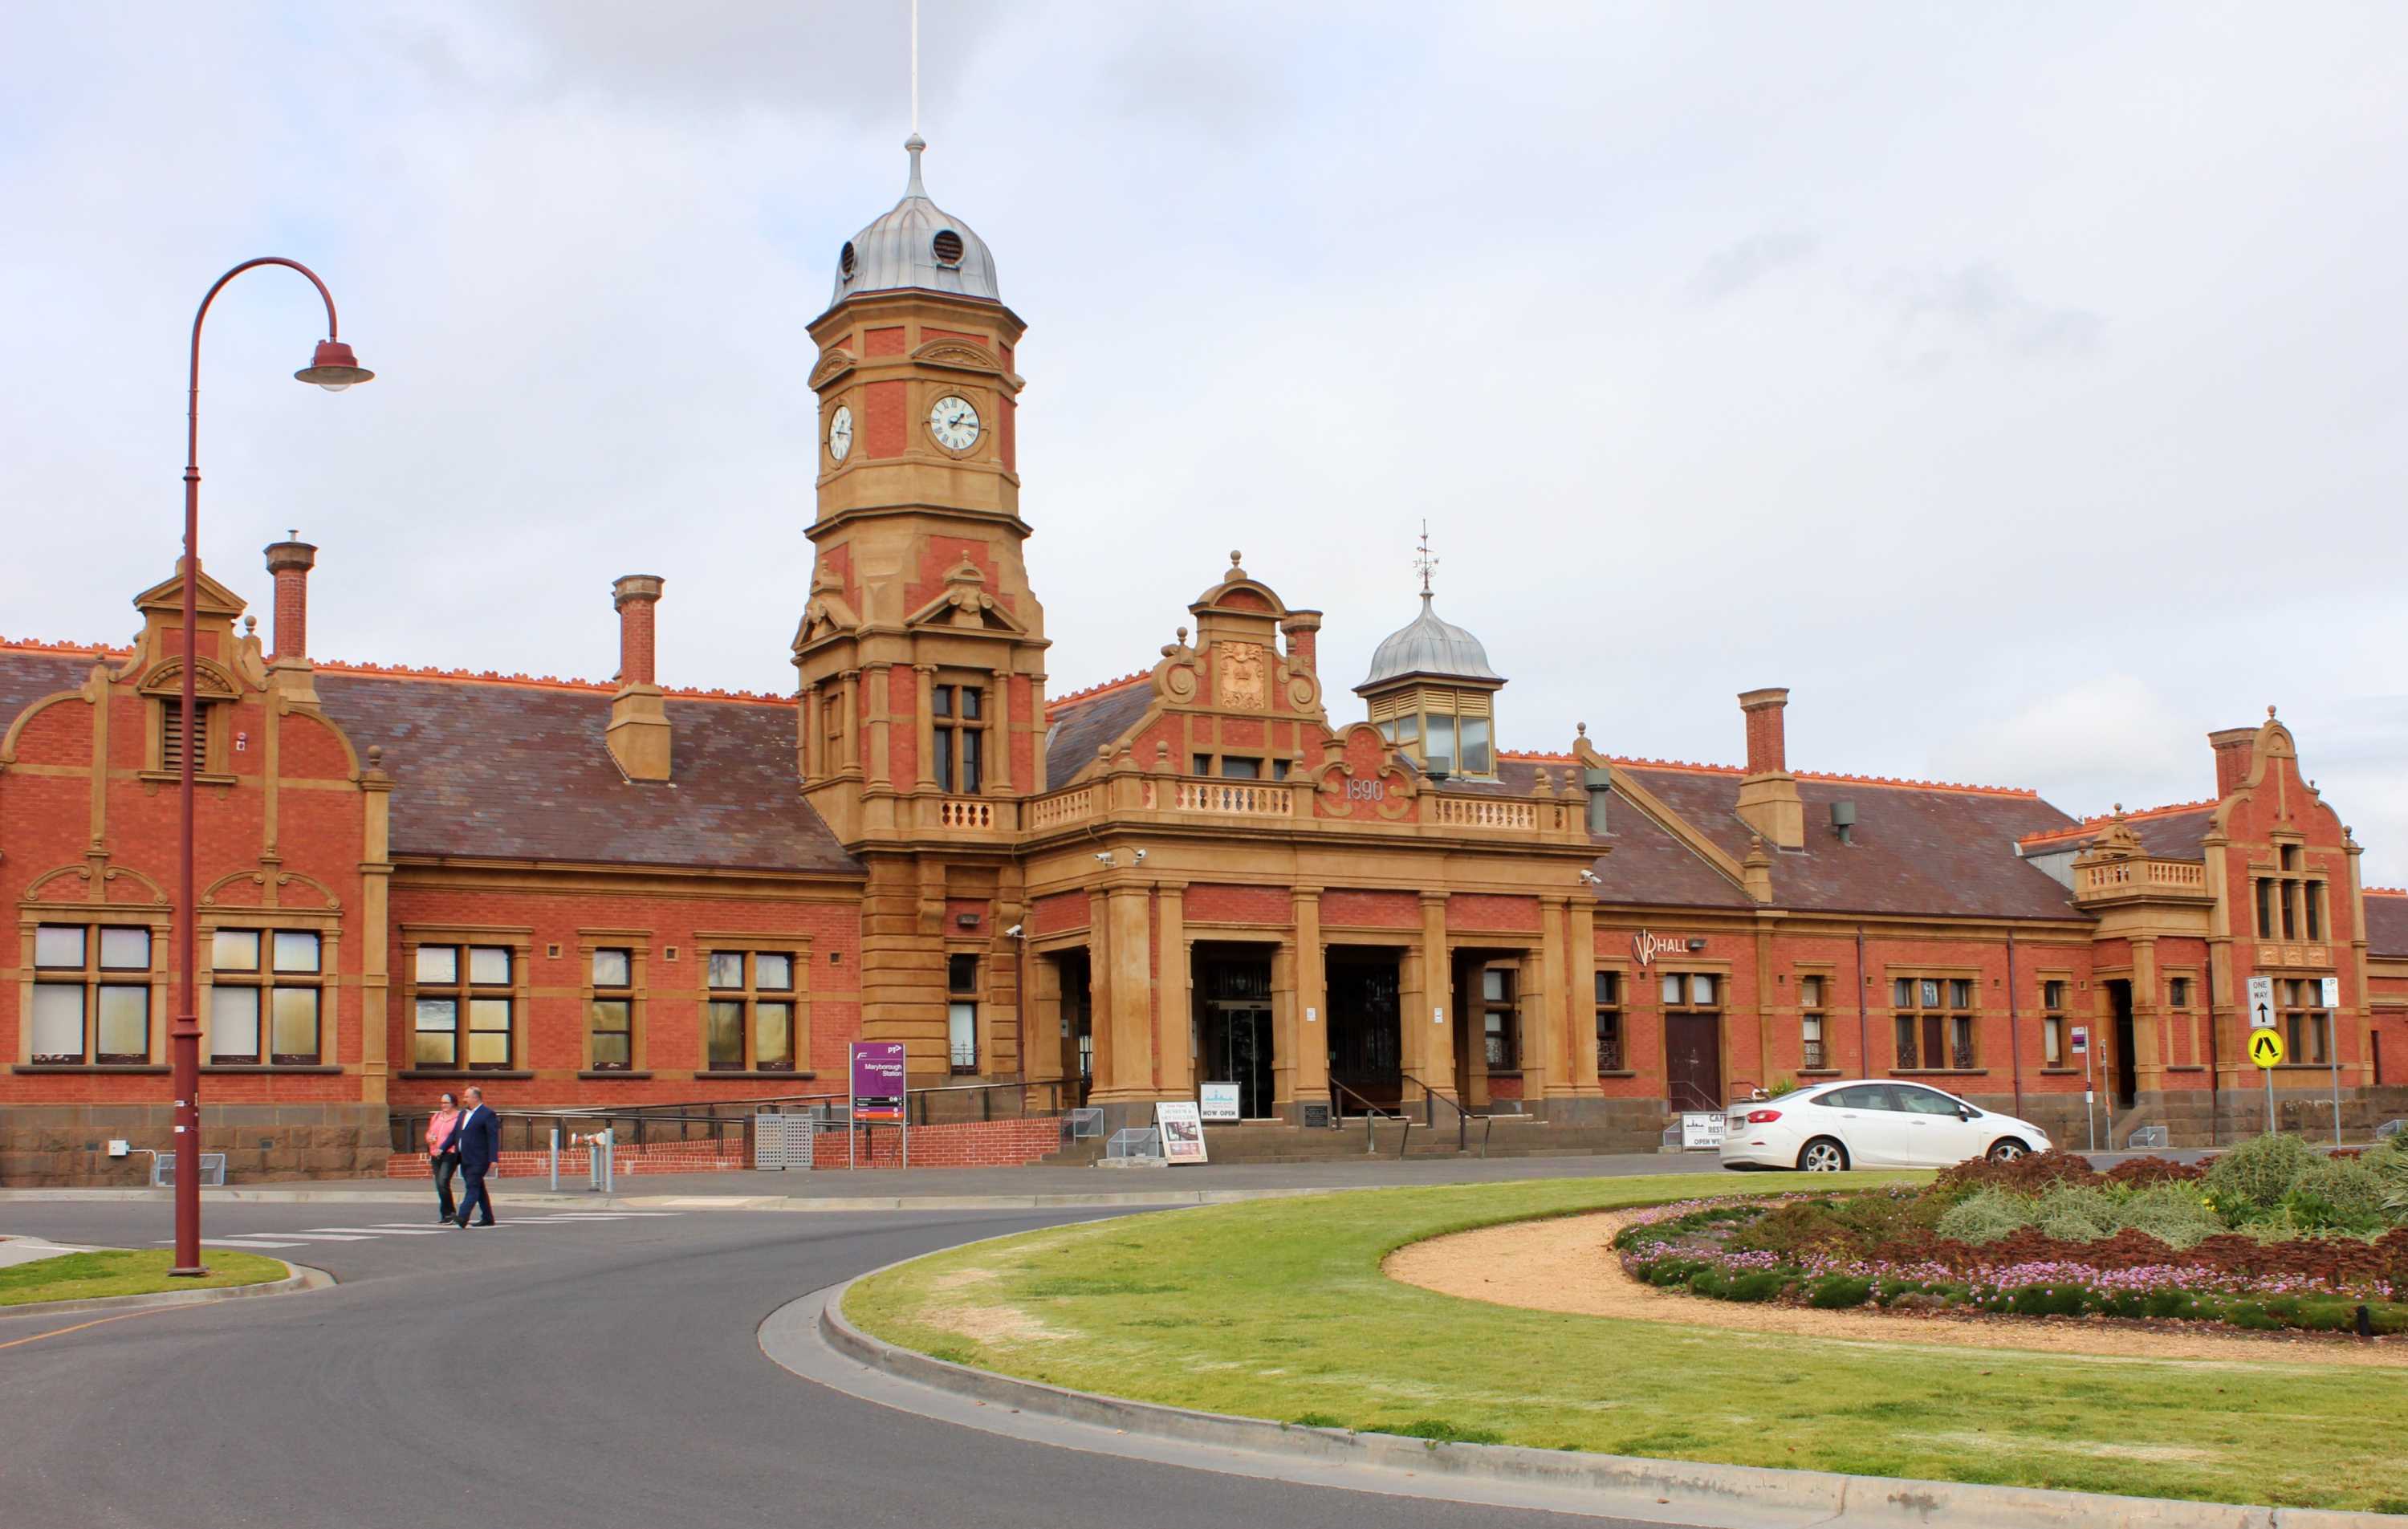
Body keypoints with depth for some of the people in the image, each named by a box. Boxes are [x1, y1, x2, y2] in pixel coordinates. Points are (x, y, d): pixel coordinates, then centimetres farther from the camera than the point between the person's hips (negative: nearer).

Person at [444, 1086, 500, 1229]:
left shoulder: (488, 1114, -9)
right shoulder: (463, 1114, 16)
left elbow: (493, 1137, -14)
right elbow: (454, 1134, 19)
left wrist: (493, 1159, -20)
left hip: (478, 1160, -9)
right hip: (465, 1159, 9)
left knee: (472, 1187, -14)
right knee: (478, 1188, 13)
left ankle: (463, 1218, -24)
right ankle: (487, 1218, 21)